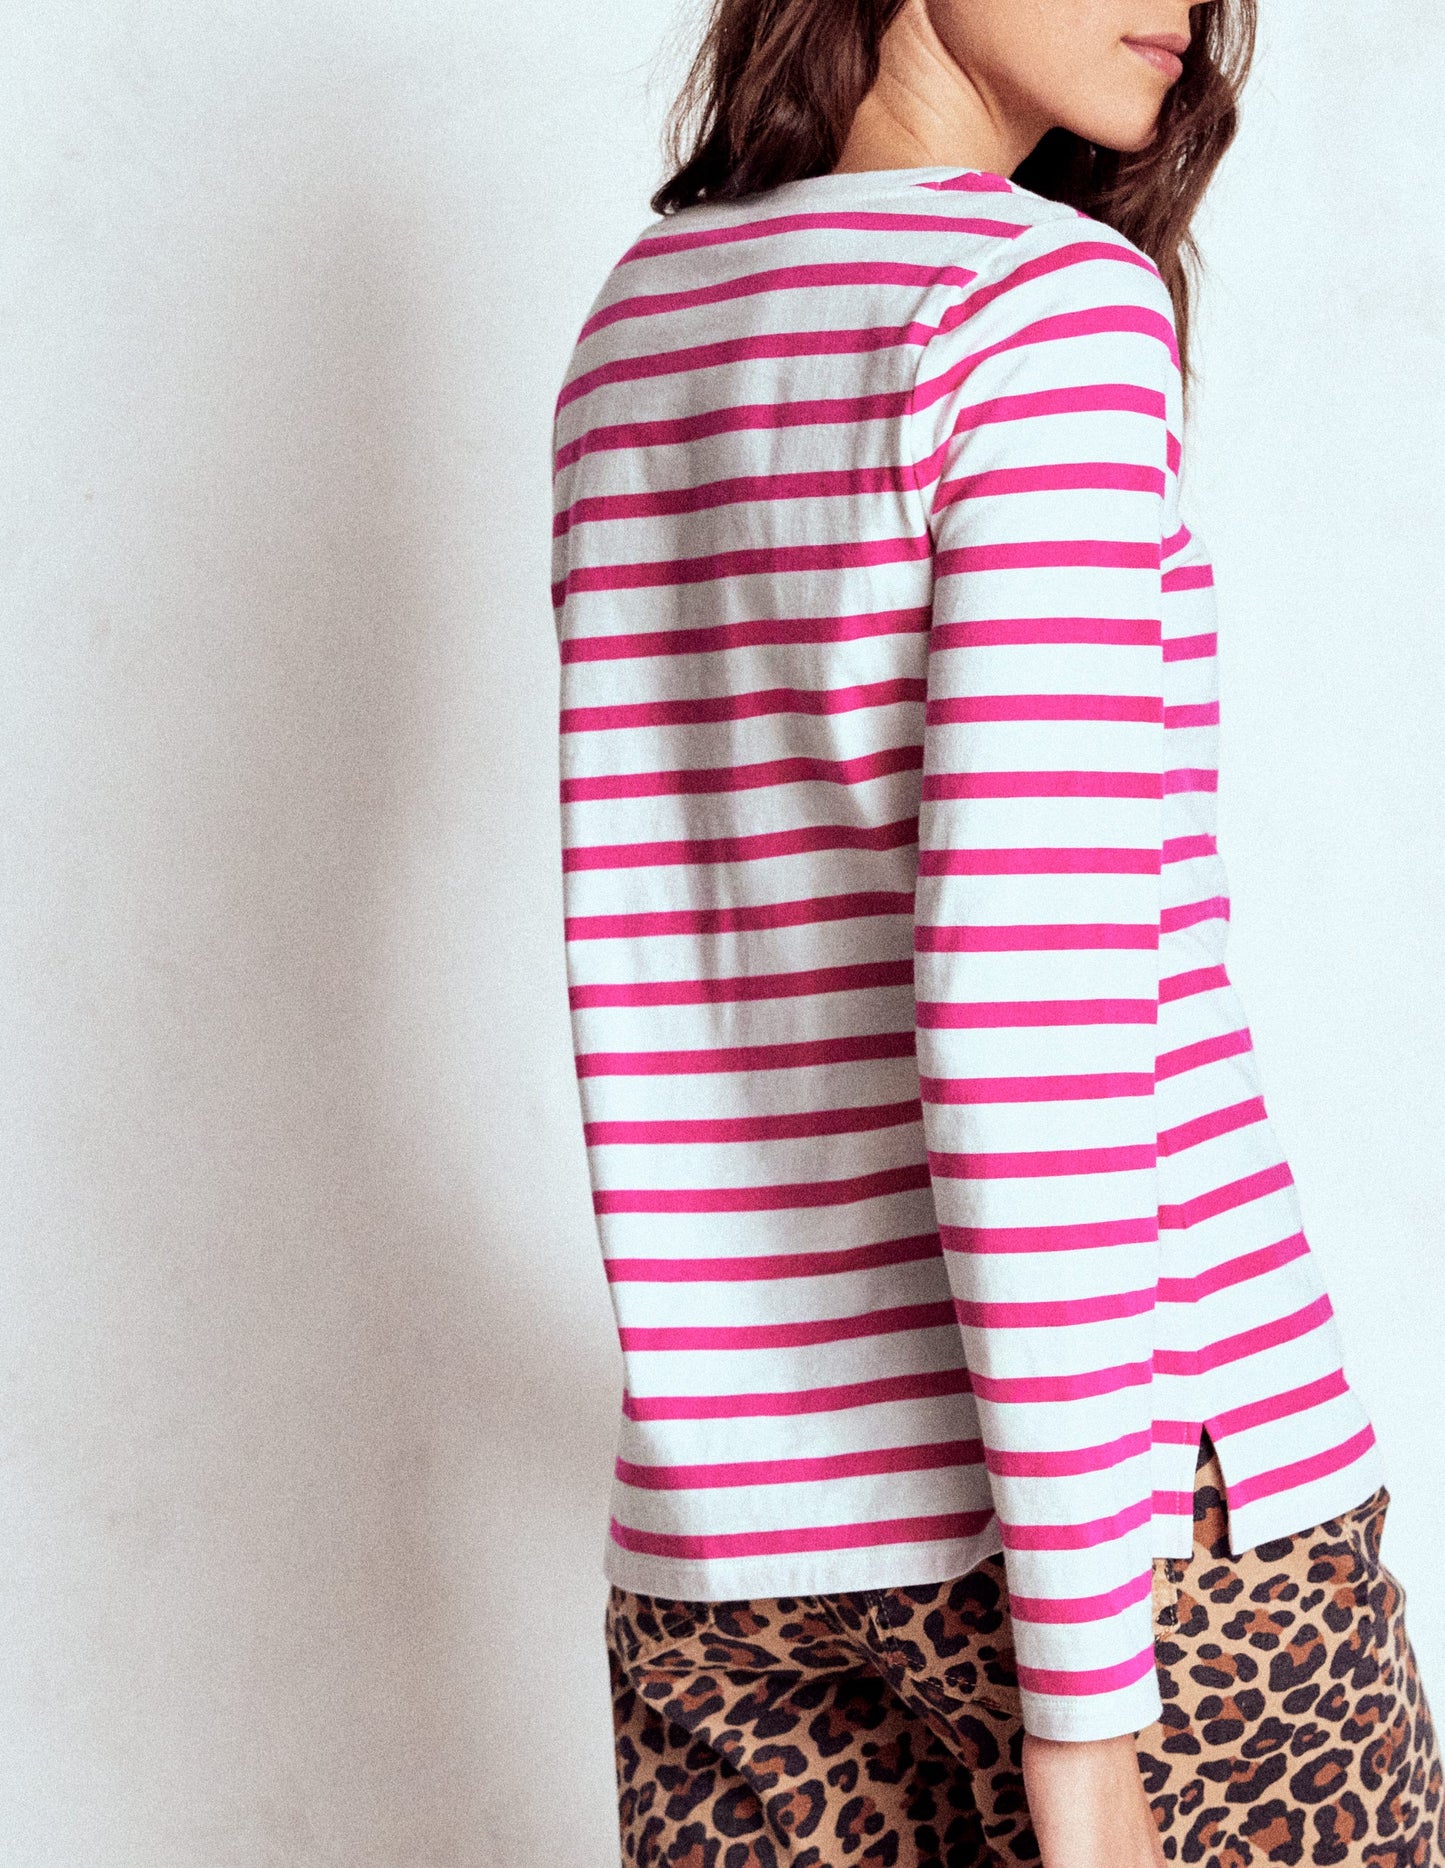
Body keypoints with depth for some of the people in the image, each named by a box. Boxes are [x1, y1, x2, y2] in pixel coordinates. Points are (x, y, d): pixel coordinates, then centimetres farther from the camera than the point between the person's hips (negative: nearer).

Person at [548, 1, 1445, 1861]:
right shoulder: (1054, 298, -9)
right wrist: (1083, 1677, -17)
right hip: (1130, 1481, -6)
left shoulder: (632, 323, 12)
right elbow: (1026, 984, -18)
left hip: (735, 1513, 6)